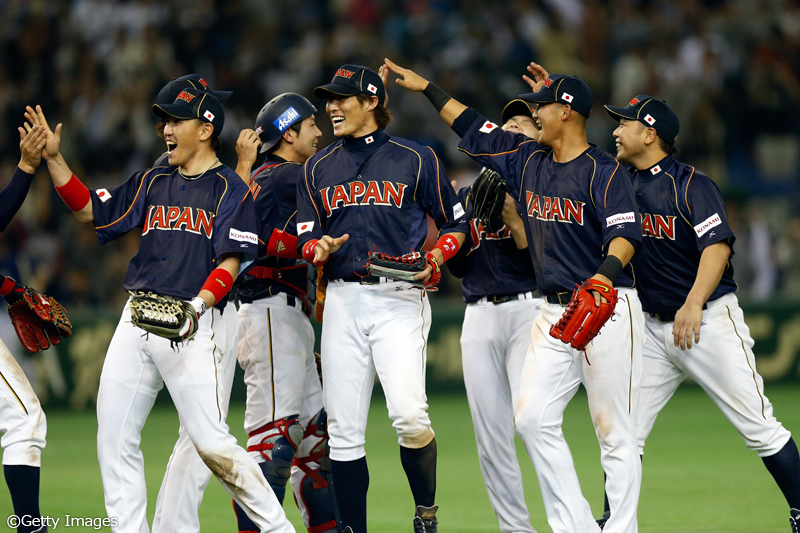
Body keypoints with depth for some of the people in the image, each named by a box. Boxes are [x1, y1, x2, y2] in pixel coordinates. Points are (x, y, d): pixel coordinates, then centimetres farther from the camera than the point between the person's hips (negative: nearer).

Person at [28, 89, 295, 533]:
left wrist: (197, 305, -24)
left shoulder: (229, 189, 0)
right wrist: (53, 158, 9)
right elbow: (89, 210, 19)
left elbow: (230, 263, -8)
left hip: (194, 327, -7)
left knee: (210, 442, -14)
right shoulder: (153, 183, 18)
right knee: (114, 438, 2)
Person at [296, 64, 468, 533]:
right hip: (342, 298, 4)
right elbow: (305, 238, 13)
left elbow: (456, 225, 8)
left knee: (409, 415, -20)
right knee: (344, 429, 0)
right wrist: (320, 248, -10)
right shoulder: (318, 168, 16)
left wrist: (434, 258, -10)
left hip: (399, 300, -4)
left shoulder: (415, 159, 5)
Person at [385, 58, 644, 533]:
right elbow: (476, 130, 23)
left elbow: (626, 233, -20)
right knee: (534, 418, -1)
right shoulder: (529, 160, 12)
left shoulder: (603, 171, -10)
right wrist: (428, 89, 25)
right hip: (555, 313, 8)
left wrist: (606, 274, -38)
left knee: (615, 431, -5)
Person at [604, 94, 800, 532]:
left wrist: (694, 304, -35)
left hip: (709, 321, -6)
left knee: (757, 425, -5)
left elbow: (717, 246, -23)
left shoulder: (691, 185, -10)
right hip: (653, 328, 6)